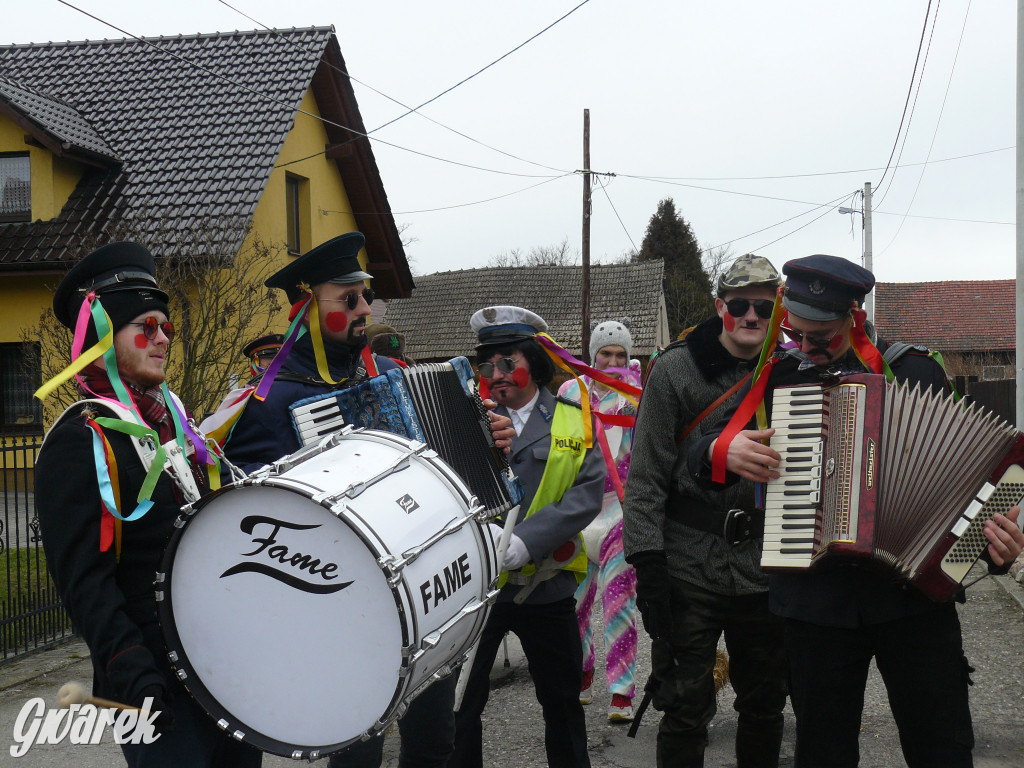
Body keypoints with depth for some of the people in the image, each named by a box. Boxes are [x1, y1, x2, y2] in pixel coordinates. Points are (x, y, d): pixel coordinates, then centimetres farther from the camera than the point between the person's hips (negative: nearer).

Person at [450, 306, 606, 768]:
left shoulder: (573, 422, 3)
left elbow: (588, 493, -11)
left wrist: (525, 541, -23)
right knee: (460, 700, 6)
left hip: (546, 585, 1)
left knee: (562, 699, 15)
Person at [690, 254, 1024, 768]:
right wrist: (723, 452, -13)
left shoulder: (915, 370, 2)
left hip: (915, 592, -1)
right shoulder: (777, 378, 5)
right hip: (815, 602, 1)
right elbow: (698, 454, 11)